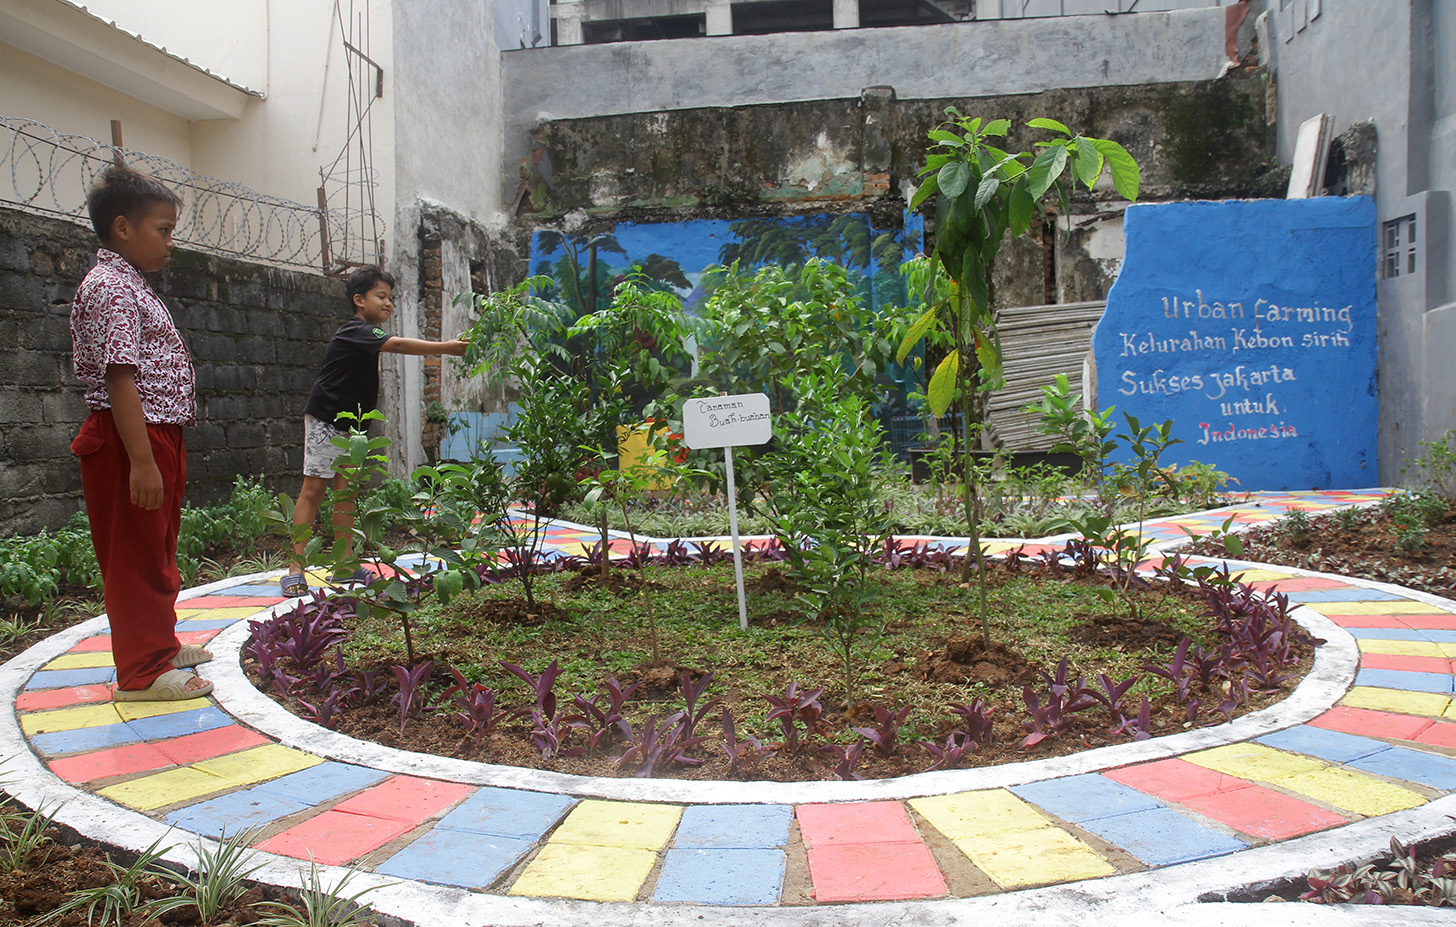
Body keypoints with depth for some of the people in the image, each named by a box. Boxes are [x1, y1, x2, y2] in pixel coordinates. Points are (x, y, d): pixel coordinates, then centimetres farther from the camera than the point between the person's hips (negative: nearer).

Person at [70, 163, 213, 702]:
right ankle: (142, 672, 6)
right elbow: (118, 377, -23)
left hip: (158, 434, 11)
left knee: (158, 551, 20)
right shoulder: (108, 288, -14)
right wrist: (142, 460, -28)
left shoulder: (133, 287, 18)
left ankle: (161, 644, 35)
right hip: (130, 440, -10)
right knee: (137, 555, -3)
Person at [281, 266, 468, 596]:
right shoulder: (354, 331, -19)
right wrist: (446, 347, -37)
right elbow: (398, 345, -32)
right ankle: (295, 569, -9)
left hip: (348, 423, 10)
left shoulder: (365, 332, 15)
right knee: (314, 488, -10)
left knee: (346, 490, 7)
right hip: (325, 419, -10)